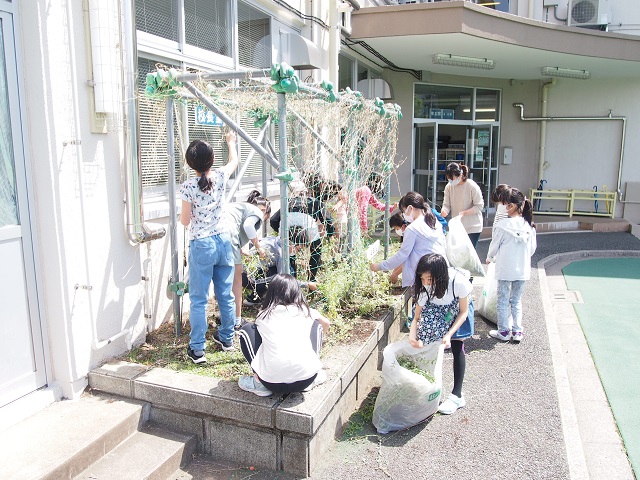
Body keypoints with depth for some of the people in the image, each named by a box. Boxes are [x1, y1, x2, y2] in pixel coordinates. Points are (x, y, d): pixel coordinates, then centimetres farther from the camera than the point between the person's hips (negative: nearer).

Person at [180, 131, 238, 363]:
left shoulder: (188, 186, -13)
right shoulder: (220, 177, -2)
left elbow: (185, 221, -7)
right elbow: (234, 161, 21)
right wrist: (231, 142, 39)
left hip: (201, 246, -4)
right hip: (223, 241, 4)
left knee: (199, 299, 3)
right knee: (226, 294, 15)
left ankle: (197, 349, 9)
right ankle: (227, 338, 31)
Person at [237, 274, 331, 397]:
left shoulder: (263, 316, 9)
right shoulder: (305, 310, 11)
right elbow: (326, 323, 30)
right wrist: (321, 334, 54)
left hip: (272, 383, -1)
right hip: (306, 380, 1)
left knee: (247, 330, 18)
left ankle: (258, 383, 13)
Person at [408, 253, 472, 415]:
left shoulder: (458, 281, -38)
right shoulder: (422, 286, -30)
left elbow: (464, 311, -23)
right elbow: (417, 317, -22)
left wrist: (449, 334, -33)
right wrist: (412, 336, -42)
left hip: (456, 309, -2)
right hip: (435, 311, 2)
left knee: (457, 347, -6)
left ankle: (457, 396, 4)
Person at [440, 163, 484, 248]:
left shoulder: (472, 186, -16)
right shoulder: (448, 187, -4)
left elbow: (479, 206, -13)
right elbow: (446, 204, -2)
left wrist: (464, 213, -26)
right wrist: (444, 210, -26)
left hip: (472, 227, -4)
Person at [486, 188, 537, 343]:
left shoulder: (503, 225, -17)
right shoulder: (529, 225, -3)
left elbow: (495, 245, -5)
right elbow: (532, 248, 6)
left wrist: (489, 258, 15)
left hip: (505, 269, -4)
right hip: (523, 270, 4)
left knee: (503, 301, 10)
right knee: (517, 301, 17)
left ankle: (503, 332, 18)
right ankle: (517, 332, 18)